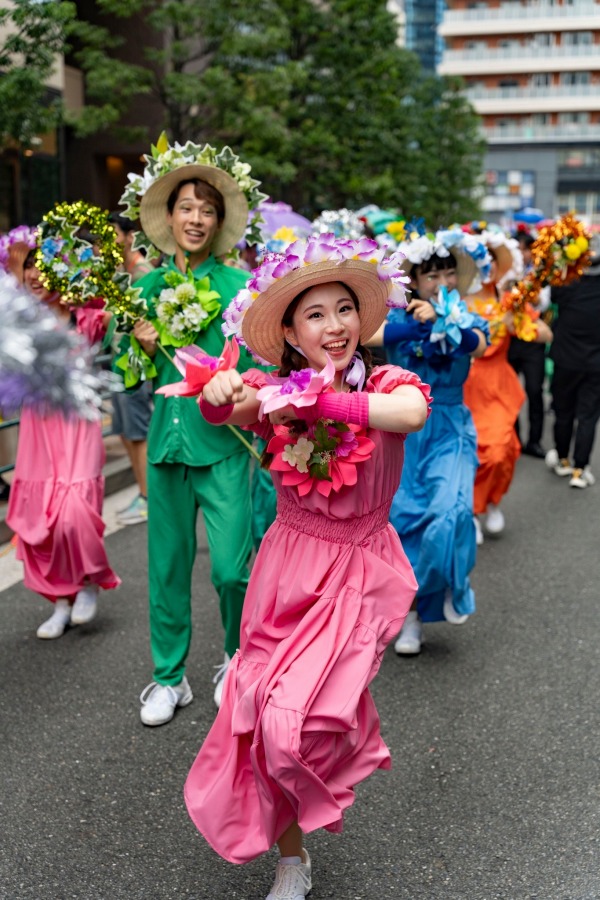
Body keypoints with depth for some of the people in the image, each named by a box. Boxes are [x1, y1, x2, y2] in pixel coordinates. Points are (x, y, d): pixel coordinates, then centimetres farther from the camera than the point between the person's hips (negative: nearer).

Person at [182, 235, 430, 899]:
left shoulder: (385, 383, -8)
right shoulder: (277, 391, -1)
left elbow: (413, 413, -32)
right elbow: (223, 411, -22)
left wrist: (313, 401, -36)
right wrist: (220, 393, -45)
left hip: (358, 578, -3)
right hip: (289, 571, 3)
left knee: (295, 719, -15)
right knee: (263, 714, 5)